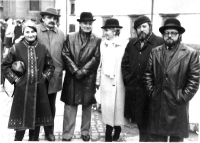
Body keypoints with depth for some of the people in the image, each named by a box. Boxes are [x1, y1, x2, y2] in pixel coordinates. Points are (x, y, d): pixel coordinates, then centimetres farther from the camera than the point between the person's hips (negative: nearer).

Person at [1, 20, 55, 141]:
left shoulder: (43, 48, 2)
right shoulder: (16, 48, -5)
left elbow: (51, 66, 12)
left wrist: (44, 77, 0)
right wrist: (15, 79, -5)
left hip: (39, 89, 2)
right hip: (22, 89, -2)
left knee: (37, 117, 12)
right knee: (21, 118, 6)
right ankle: (18, 139, 24)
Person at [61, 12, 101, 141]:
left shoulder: (97, 40, 2)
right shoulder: (70, 37, 5)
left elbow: (96, 58, -5)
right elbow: (65, 55, -2)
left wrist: (83, 71, -13)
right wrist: (75, 70, -12)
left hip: (89, 78, 0)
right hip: (72, 77, 0)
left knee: (87, 106, 11)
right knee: (70, 106, 2)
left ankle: (85, 132, 26)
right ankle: (67, 134, 10)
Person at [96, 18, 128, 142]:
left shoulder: (125, 45, -9)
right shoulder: (103, 44, 3)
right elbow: (100, 64, 8)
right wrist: (98, 80, 10)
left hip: (120, 82, -2)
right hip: (106, 82, 3)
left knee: (119, 106, 7)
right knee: (107, 107, 6)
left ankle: (117, 129, 29)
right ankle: (109, 133, 19)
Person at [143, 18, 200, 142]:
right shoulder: (155, 52, 7)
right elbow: (148, 73, 10)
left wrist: (182, 98, -10)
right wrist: (151, 91, 1)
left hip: (178, 105, -3)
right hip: (157, 103, 3)